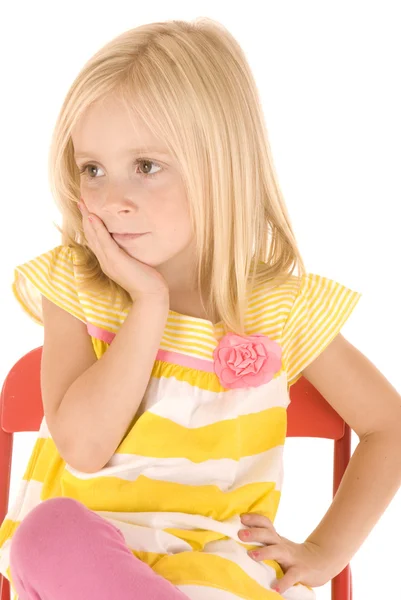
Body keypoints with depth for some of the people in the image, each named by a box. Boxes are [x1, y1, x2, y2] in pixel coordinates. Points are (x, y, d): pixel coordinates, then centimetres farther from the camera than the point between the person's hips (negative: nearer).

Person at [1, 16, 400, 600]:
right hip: (81, 550, 2)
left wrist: (326, 551, 0)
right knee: (51, 532, -35)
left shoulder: (281, 306, -2)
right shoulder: (71, 284, -1)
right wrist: (149, 301, -16)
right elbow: (83, 448, -13)